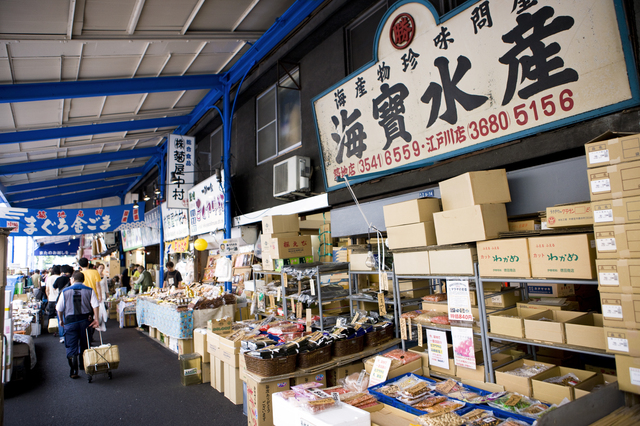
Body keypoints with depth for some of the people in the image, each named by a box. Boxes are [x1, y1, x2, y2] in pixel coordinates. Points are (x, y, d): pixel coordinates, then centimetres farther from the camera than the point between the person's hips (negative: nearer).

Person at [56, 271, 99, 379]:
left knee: (71, 347, 5)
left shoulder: (65, 291, 2)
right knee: (84, 345, 18)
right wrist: (96, 319, -9)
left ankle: (73, 372, 2)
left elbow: (59, 308, 4)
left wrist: (61, 320, 18)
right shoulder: (89, 291, 1)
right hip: (85, 320, 1)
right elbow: (95, 305, -10)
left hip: (70, 321, -1)